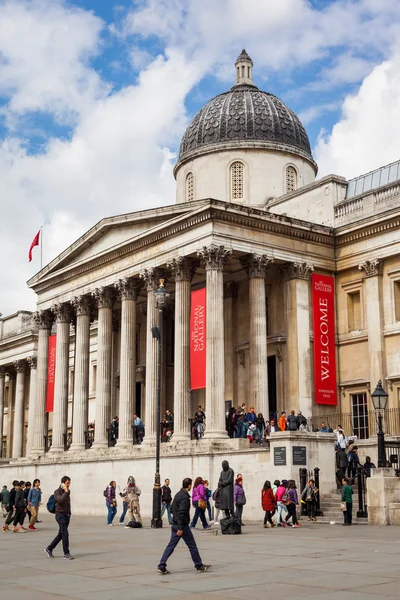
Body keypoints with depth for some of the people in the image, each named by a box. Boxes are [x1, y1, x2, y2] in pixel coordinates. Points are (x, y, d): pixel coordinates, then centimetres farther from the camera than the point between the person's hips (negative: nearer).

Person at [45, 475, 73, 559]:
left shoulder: (68, 491, 10)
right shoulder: (57, 492, -11)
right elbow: (61, 500, -30)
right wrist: (66, 491, -24)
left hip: (67, 515, 7)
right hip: (60, 515, -7)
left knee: (61, 534, 11)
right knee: (65, 534, -11)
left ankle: (49, 549, 24)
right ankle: (66, 554, -4)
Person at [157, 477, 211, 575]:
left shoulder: (178, 494, 11)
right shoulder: (185, 497, -17)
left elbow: (172, 508, 20)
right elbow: (181, 513, -23)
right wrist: (180, 528, -24)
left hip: (175, 525, 8)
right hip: (183, 526, -8)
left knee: (171, 546, 6)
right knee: (192, 546, 5)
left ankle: (161, 567, 0)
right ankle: (199, 566, 15)